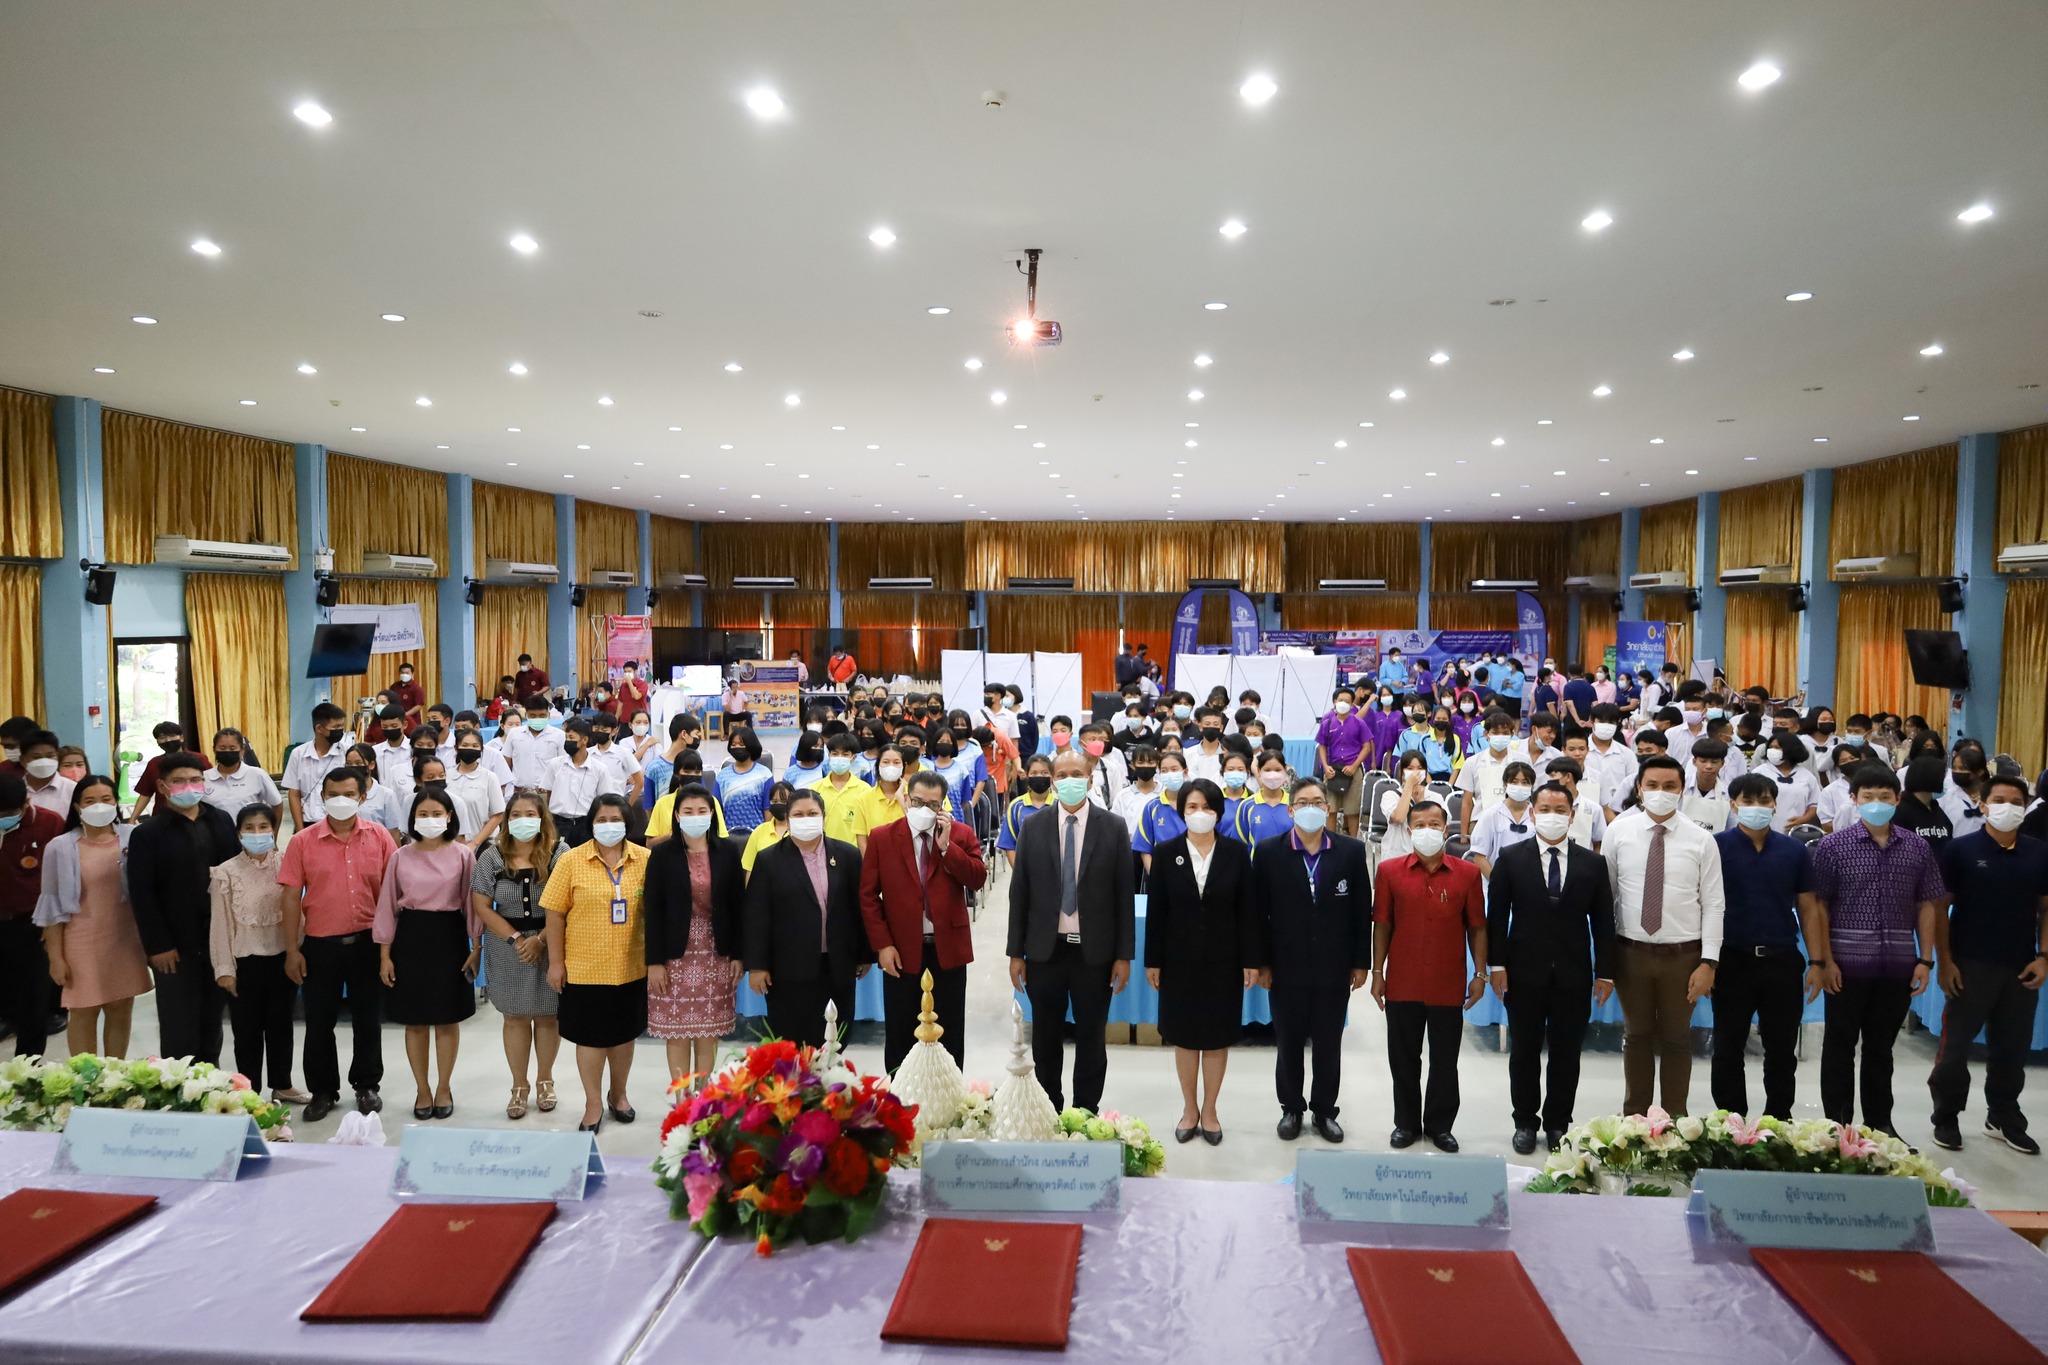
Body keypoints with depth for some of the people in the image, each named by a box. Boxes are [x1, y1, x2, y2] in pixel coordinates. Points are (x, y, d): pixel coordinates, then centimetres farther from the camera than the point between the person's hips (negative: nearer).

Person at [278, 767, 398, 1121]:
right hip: (320, 944, 0)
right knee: (319, 1022, 10)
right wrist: (292, 950, -4)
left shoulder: (379, 837, -2)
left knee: (369, 1018, 11)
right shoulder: (302, 842, -3)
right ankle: (323, 1090, 26)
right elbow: (291, 898, -2)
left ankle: (367, 1085, 28)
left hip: (368, 941, 0)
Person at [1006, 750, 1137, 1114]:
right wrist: (1016, 952, 0)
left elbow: (1125, 894, -2)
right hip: (1045, 951, 1)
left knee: (1091, 1039, 8)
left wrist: (1124, 954, -4)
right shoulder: (1032, 828, 2)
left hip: (1095, 952, -1)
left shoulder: (1113, 828, -2)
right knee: (1045, 1039, 12)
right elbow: (1019, 893, 3)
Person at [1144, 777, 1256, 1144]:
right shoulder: (1165, 852, -3)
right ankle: (1189, 1109, 25)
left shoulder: (1237, 852, -3)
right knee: (1184, 1035, 9)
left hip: (1223, 959, 0)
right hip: (1180, 959, 0)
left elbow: (1247, 909, -2)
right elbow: (1156, 910, -1)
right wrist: (1153, 961, -2)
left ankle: (1209, 1110, 24)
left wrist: (1250, 959, -4)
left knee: (1218, 1037, 8)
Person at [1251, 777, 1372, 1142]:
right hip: (1287, 967, 0)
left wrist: (1361, 962, -1)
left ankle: (1324, 1110, 28)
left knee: (1329, 1043, 11)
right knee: (1288, 1041, 11)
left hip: (1334, 967, 1)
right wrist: (1261, 962, -4)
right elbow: (1259, 911, -3)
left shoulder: (1352, 851, -2)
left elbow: (1362, 910, 0)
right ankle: (1291, 1108, 28)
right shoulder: (1269, 852, -4)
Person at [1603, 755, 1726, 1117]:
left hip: (1683, 954, -1)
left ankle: (1675, 1119, 25)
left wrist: (1709, 961, -9)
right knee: (1636, 1035, 13)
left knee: (1677, 1039, 11)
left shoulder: (1701, 840, -3)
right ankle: (1634, 1115, 25)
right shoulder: (1618, 832, -1)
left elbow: (1713, 904, -3)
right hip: (1631, 951, 1)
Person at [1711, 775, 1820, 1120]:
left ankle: (1779, 1120, 25)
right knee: (1728, 1048, 6)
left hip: (1783, 961, 2)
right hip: (1732, 960, -2)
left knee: (1782, 1049, 10)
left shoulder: (1794, 851, 5)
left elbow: (1807, 910, 9)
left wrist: (1817, 962, 4)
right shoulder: (1716, 846, -3)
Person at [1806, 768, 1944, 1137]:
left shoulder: (1917, 848, 5)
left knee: (1881, 1047, 14)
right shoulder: (1832, 846, -4)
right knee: (1840, 1046, 6)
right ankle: (1837, 1123, 16)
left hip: (1898, 966, 3)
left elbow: (1927, 906, 8)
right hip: (1847, 964, -2)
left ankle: (1879, 1122, 26)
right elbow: (1818, 906, -4)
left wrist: (1925, 960, 3)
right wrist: (1823, 960, -9)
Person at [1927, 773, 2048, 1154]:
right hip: (1970, 966, -3)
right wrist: (1944, 961, -9)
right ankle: (1946, 1118, 16)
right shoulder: (1960, 849, -6)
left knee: (2013, 1048, 13)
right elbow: (1940, 908, -5)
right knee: (1956, 1044, 4)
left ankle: (2004, 1118, 29)